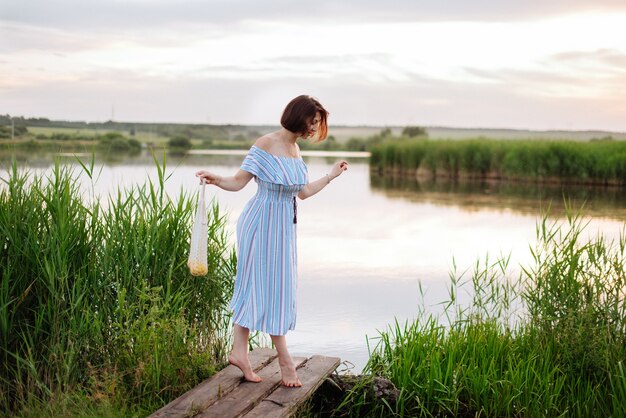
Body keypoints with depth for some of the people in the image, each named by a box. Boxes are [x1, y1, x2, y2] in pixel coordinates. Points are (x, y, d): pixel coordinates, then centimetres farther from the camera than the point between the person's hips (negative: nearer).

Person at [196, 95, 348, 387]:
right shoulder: (265, 145, -14)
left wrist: (331, 176, 27)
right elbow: (238, 182, -16)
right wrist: (215, 180, -35)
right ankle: (284, 358, 7)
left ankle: (240, 352, 13)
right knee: (268, 286, -1)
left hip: (284, 226, 8)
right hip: (262, 223, -8)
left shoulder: (295, 149, 10)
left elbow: (303, 192, 18)